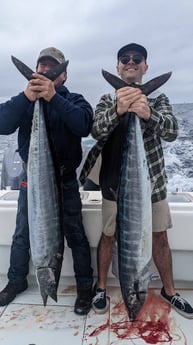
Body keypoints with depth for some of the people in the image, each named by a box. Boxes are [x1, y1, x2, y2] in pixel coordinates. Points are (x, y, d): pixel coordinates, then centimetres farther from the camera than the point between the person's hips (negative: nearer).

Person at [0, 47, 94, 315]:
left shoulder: (74, 100, -1)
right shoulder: (24, 99, 4)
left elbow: (84, 125, -23)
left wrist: (53, 97, -32)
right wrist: (26, 97, -28)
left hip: (65, 180, -2)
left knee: (76, 236, 4)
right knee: (22, 234, 16)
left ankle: (85, 287, 22)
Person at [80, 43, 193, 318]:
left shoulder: (158, 99, 3)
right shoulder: (107, 101, 2)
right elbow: (96, 131, -17)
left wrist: (148, 114, -37)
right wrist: (118, 110, -38)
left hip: (152, 180, 2)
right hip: (116, 182, -1)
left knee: (160, 236, 13)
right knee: (108, 236, 10)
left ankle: (169, 290, 34)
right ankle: (101, 286, 33)